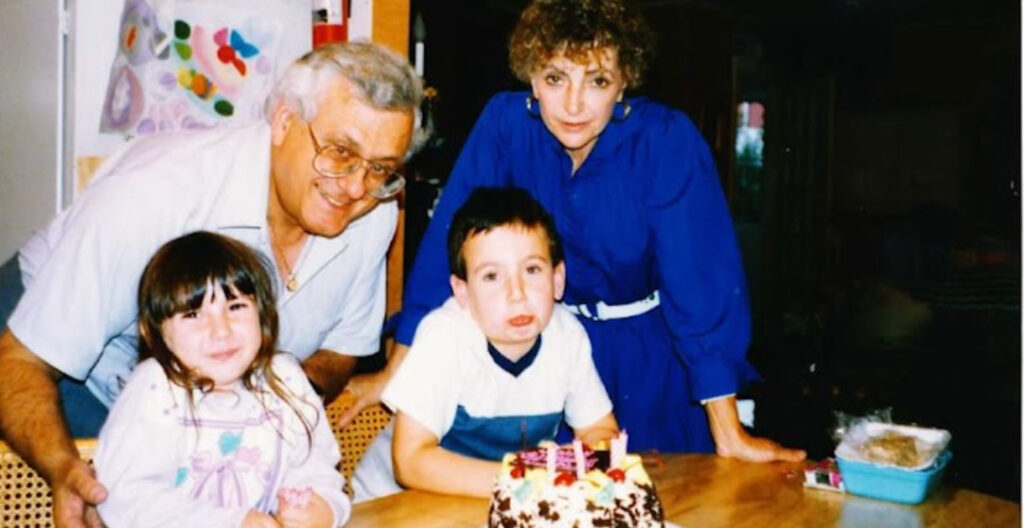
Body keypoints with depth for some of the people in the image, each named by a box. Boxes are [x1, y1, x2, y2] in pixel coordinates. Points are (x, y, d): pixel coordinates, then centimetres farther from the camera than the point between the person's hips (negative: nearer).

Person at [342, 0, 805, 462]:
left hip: (645, 355, -1)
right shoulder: (505, 121, -17)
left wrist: (728, 434, -23)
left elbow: (701, 276, -23)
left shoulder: (667, 139, -22)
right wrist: (395, 372, -14)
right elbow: (452, 238, -15)